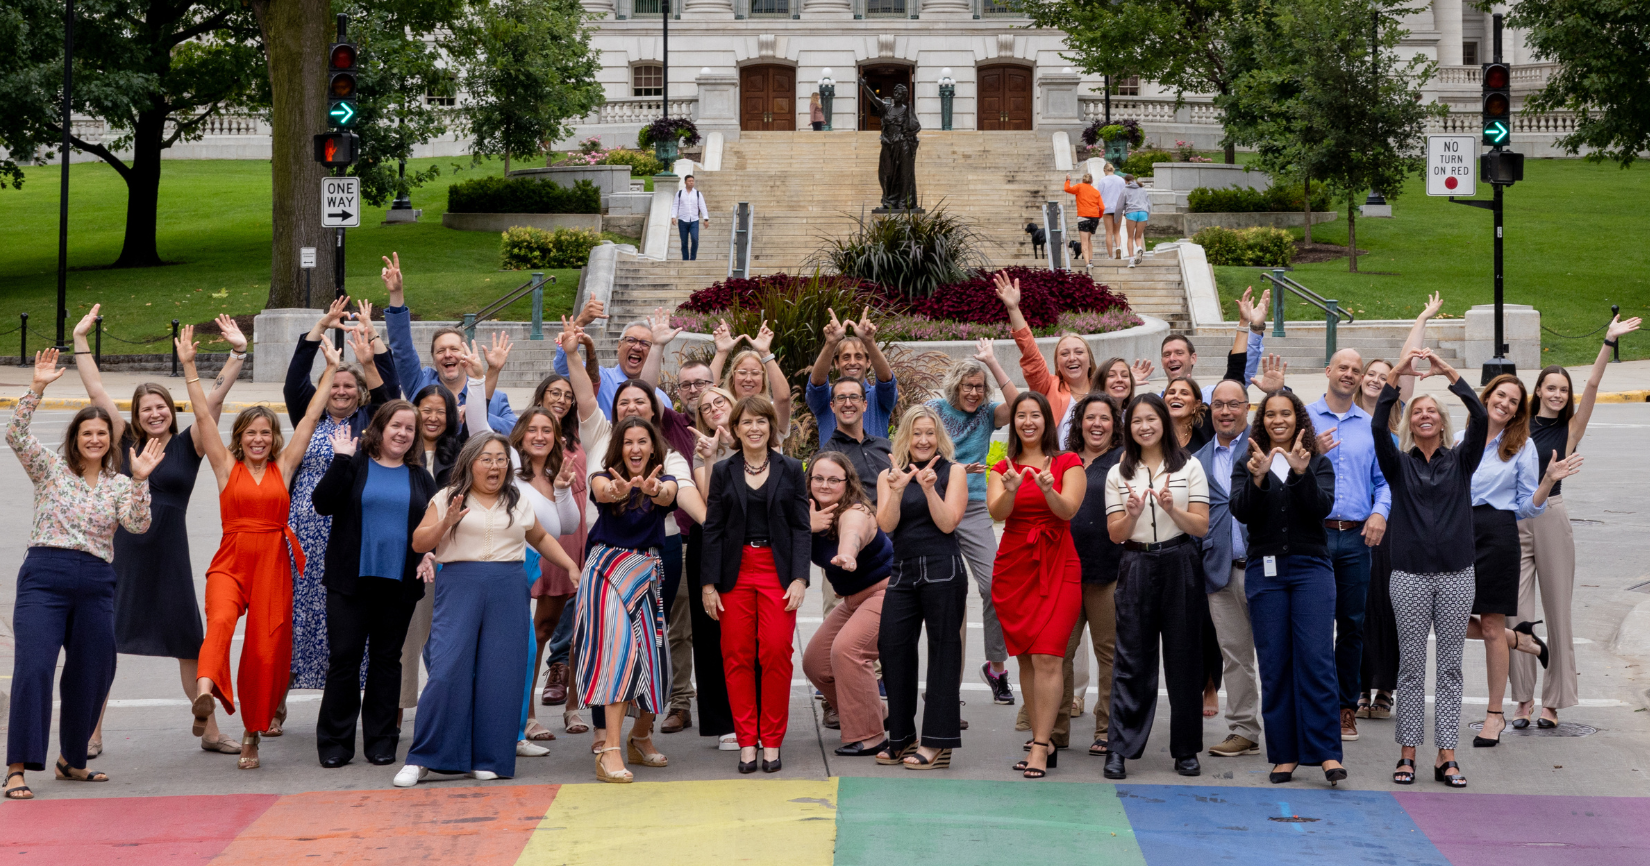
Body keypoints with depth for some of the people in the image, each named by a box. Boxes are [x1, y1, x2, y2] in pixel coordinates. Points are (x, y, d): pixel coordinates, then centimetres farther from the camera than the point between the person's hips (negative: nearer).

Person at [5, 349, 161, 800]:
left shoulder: (119, 485, 12)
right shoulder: (50, 469, 7)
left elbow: (138, 525, -4)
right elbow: (15, 435, -7)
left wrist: (139, 479, -15)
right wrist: (37, 387, -14)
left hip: (95, 584, 3)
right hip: (44, 576, -3)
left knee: (91, 674, 7)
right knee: (33, 666, -15)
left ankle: (71, 759, 27)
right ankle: (18, 768, -14)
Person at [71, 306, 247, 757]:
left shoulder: (188, 446, 3)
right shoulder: (127, 444, 6)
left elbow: (214, 399, -4)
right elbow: (97, 393, 7)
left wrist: (238, 353, -12)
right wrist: (80, 339, 6)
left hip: (169, 555, -1)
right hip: (121, 554, 1)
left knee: (190, 645, 5)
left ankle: (210, 732, 16)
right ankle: (92, 735, 9)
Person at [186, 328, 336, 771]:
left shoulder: (283, 466, 10)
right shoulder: (227, 466, 7)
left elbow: (311, 416, 10)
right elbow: (203, 417, 2)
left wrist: (331, 369, 9)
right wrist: (188, 367, -4)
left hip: (274, 564, 2)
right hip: (230, 563, -2)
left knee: (265, 652, 1)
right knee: (220, 620, -31)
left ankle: (253, 735, 17)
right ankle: (205, 693, -55)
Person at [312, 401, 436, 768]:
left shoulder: (420, 478, 12)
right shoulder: (354, 465, 2)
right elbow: (323, 503, -11)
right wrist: (341, 460, -16)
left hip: (400, 584, 3)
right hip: (351, 579, -3)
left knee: (387, 659, 8)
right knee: (344, 657, -3)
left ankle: (381, 741, 15)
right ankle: (335, 742, 4)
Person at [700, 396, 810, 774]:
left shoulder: (791, 470, 6)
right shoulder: (723, 472, 7)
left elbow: (802, 528, 4)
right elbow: (712, 529, 5)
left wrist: (800, 578, -6)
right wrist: (708, 583, -1)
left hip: (777, 572, -1)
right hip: (736, 572, 1)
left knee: (776, 654, -8)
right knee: (737, 656, -1)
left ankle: (771, 742, 3)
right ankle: (747, 742, 7)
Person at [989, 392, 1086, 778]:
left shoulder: (1068, 463, 3)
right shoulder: (1002, 468, 10)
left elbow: (1068, 510, -11)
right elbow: (996, 512, -7)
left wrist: (1049, 489, -30)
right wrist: (1011, 490, -27)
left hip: (1057, 566, -3)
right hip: (1013, 566, 3)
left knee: (1047, 657, -12)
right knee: (1026, 659, 5)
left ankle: (1040, 747, -13)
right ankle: (1044, 742, 13)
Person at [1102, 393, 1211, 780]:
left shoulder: (1189, 467, 4)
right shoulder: (1118, 474, 8)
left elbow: (1201, 527, -2)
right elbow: (1115, 534, 4)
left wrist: (1171, 508, -19)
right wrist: (1132, 513, -16)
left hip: (1179, 566, -1)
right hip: (1136, 568, 1)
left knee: (1183, 657, 3)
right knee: (1131, 658, -3)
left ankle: (1186, 749, 12)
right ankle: (1119, 748, -1)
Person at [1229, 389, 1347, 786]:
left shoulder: (1318, 463, 9)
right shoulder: (1246, 464, 9)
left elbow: (1322, 508, -7)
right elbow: (1241, 512, -6)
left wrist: (1301, 473, -22)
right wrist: (1257, 478, -22)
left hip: (1311, 570, -1)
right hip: (1265, 571, 1)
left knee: (1316, 659, -9)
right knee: (1274, 664, 2)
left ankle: (1326, 752, -8)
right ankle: (1285, 754, 8)